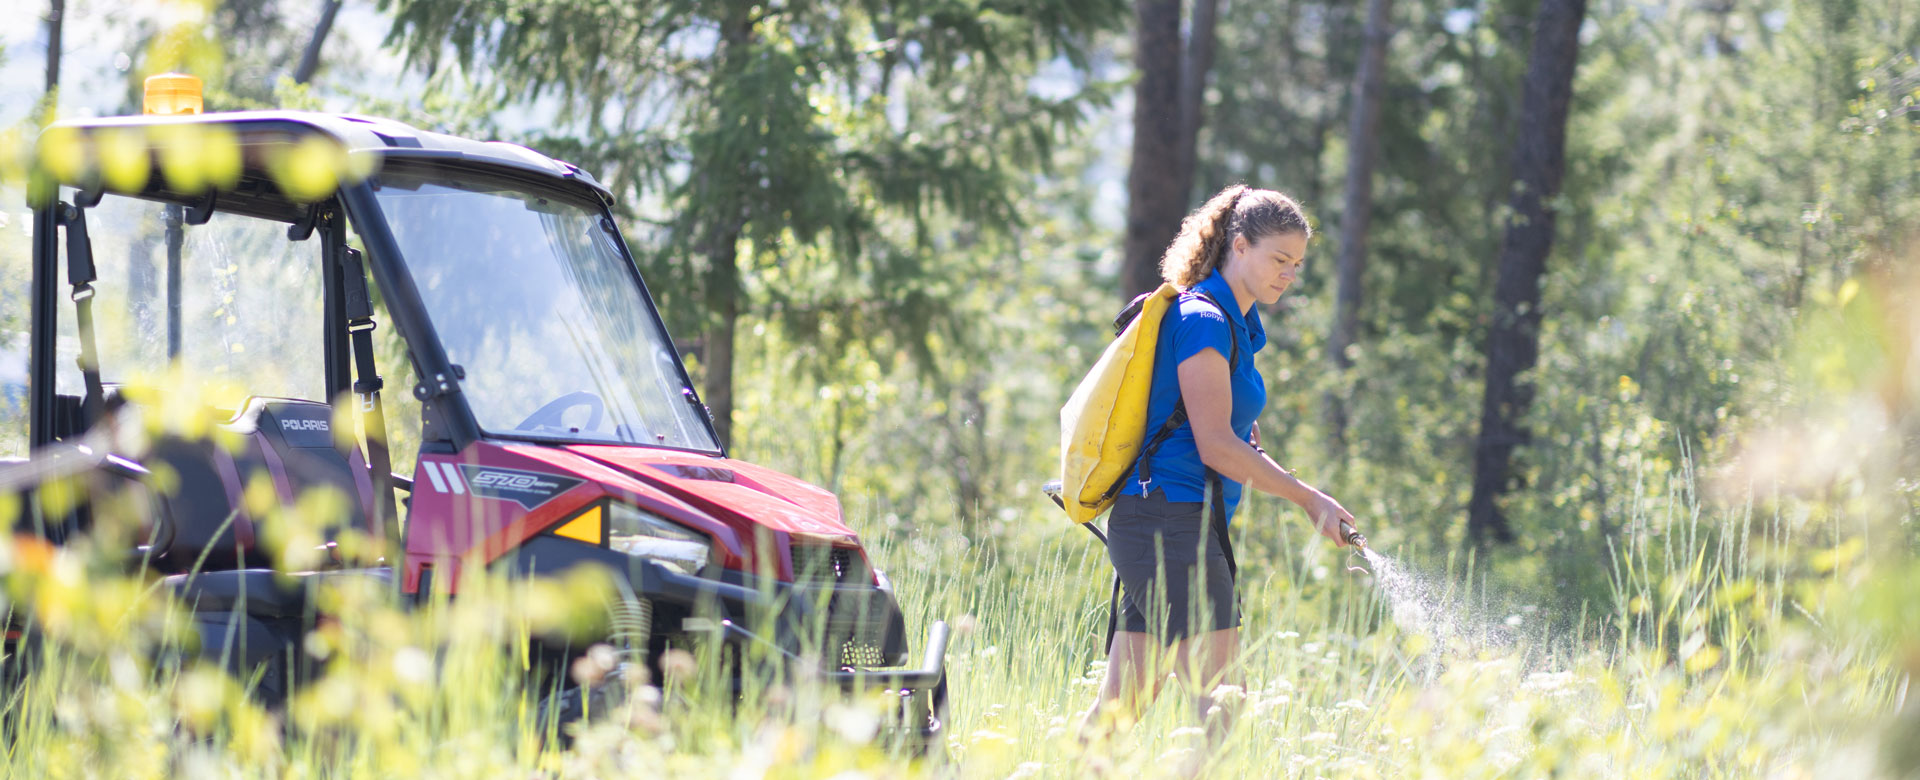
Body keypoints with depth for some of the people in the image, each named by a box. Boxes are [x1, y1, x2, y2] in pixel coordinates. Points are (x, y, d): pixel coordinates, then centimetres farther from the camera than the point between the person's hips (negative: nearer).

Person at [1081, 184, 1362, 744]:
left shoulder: (1235, 324, 20)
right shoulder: (1204, 321, -11)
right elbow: (1216, 446, -17)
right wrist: (1309, 499, -12)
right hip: (1172, 525, -10)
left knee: (1126, 700, 10)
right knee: (1220, 703, -14)